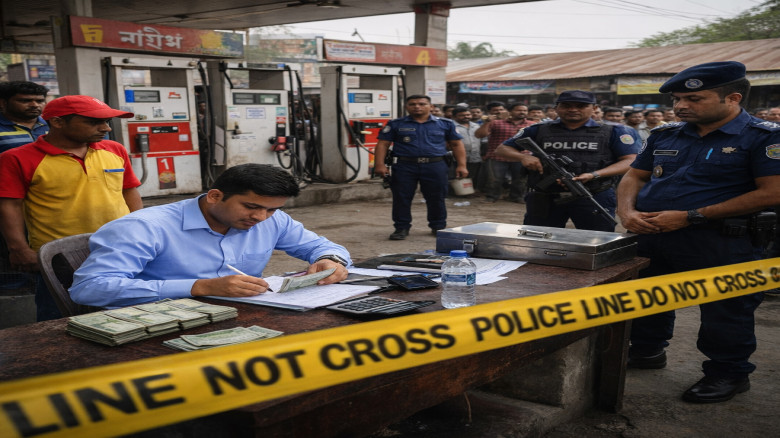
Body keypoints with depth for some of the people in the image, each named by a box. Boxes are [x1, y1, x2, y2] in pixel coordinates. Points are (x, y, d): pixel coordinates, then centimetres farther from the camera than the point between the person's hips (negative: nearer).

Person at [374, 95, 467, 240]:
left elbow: (457, 144, 9)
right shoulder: (396, 124, 4)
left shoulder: (445, 124, 7)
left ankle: (439, 227, 23)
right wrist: (380, 164, -9)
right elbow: (382, 144, 2)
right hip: (404, 166, 0)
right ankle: (401, 228, 16)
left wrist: (461, 165, 1)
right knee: (401, 198, 2)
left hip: (435, 166, 1)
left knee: (436, 198, 7)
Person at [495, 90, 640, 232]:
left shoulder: (612, 132, 7)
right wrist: (523, 157, -11)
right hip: (544, 199, 2)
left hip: (594, 198, -1)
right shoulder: (538, 130, 10)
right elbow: (502, 149, 13)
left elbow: (631, 161, -3)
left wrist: (594, 175, -18)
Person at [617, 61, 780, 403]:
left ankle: (729, 373, 27)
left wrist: (690, 216, -20)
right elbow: (634, 177, 16)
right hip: (650, 237, 6)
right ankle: (646, 351, 39)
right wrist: (627, 211, -9)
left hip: (721, 246, -6)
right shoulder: (665, 136, 10)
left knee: (724, 311, 8)